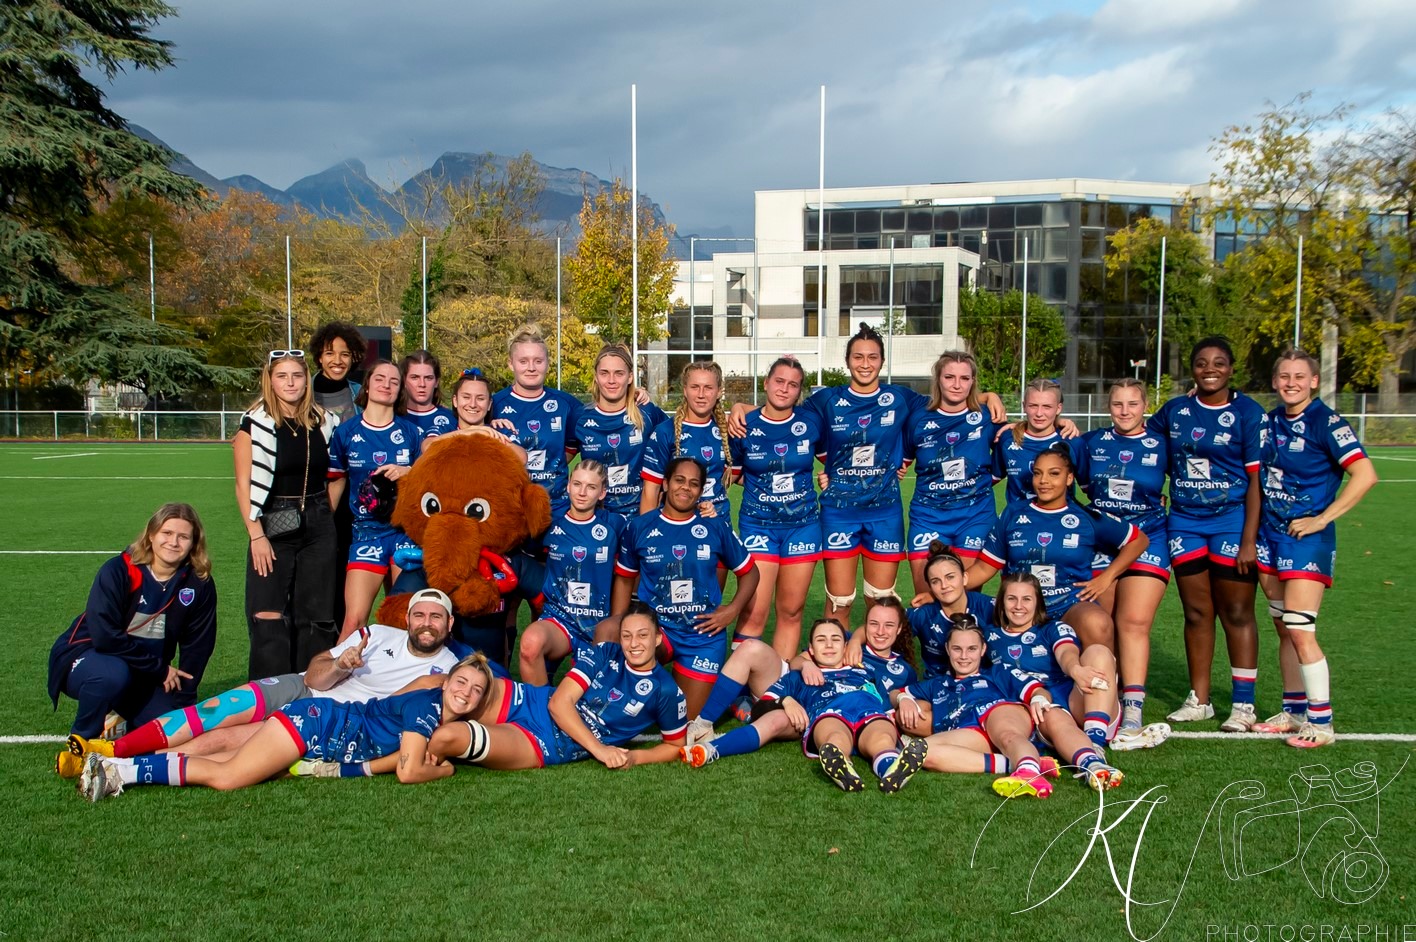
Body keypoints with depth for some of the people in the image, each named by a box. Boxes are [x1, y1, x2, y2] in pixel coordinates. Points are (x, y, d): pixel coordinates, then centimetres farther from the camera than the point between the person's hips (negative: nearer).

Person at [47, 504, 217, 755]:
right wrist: (159, 668, -23)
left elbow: (197, 646, -4)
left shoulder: (200, 585, -9)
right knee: (112, 674, -37)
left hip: (143, 676, 4)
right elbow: (105, 636, -28)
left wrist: (182, 703, -8)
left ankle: (122, 716, 17)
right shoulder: (118, 571, -20)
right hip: (86, 656, -4)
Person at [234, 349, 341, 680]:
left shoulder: (323, 422, 7)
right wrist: (256, 535, -14)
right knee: (269, 619, -7)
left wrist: (326, 519, 9)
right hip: (274, 526, -4)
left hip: (319, 526, 4)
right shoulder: (255, 423, -6)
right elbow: (244, 485, -8)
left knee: (316, 615, 7)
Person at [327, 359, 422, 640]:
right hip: (367, 532, -1)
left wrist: (407, 472, -10)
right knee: (354, 621, -10)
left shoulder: (410, 432, 5)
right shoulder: (345, 433, 4)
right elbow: (336, 482, 13)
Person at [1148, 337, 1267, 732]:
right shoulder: (1175, 410, 7)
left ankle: (1243, 705, 7)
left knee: (1236, 613, 0)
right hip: (1185, 521, 4)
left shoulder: (1248, 413, -5)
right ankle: (1198, 700, 18)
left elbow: (1256, 479, -8)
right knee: (1196, 612, 9)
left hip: (1232, 520, -4)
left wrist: (1249, 539, -12)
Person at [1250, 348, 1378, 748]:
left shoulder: (1326, 422, -12)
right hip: (1270, 536, 7)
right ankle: (1294, 711, 23)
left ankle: (1321, 722, 1)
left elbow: (1365, 475, -19)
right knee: (1284, 630, 12)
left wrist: (1322, 519, -17)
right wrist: (1252, 533, 11)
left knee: (1299, 629, -10)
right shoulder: (1270, 421, 7)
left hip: (1306, 539, -7)